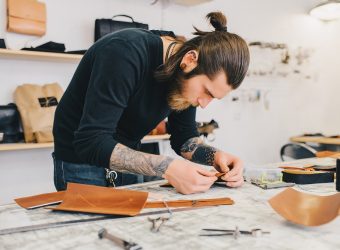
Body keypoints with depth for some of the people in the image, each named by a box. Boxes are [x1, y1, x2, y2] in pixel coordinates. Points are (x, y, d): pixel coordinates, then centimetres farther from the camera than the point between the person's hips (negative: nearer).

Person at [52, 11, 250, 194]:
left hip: (127, 161, 6)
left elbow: (184, 137, 0)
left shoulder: (185, 79, -10)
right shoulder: (126, 53, -31)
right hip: (82, 161, -6)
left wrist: (215, 156, -20)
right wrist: (167, 168, -41)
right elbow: (91, 142, -35)